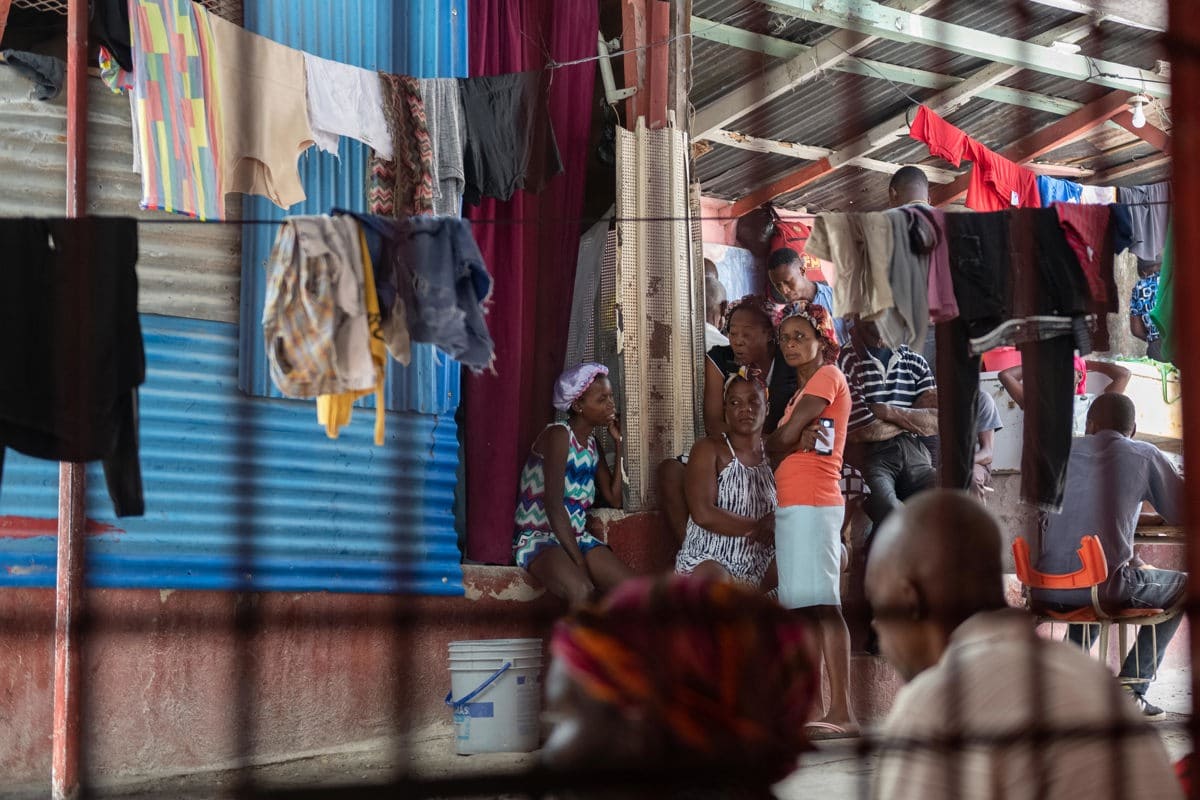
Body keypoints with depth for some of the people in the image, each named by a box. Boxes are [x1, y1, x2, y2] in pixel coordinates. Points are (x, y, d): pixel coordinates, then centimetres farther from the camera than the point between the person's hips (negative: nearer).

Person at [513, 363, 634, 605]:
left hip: (577, 538, 8)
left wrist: (618, 443, 6)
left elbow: (614, 499, 7)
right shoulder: (558, 435, -12)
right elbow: (554, 506, -19)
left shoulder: (593, 445, 13)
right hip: (538, 539, -8)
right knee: (582, 592, -37)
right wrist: (579, 561, -22)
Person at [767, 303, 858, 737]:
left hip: (812, 504, -10)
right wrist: (799, 438, -9)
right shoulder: (802, 389, 24)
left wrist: (784, 440, 11)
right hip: (792, 505, 10)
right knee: (804, 607, 7)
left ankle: (842, 712, -19)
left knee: (824, 604, -15)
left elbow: (781, 440, -11)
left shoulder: (828, 376, -4)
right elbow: (787, 442, 12)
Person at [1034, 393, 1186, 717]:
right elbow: (1183, 512, 11)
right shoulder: (1145, 456, 4)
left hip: (1048, 591, 5)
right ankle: (1131, 687, 12)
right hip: (1103, 588, -5)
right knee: (1182, 586, 23)